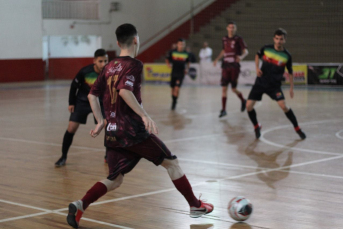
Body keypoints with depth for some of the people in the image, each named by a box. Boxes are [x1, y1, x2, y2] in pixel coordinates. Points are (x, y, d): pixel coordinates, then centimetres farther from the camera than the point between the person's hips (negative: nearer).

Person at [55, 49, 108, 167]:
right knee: (71, 128, -6)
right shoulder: (85, 71, -24)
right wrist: (71, 103, -4)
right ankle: (63, 157, 10)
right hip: (82, 101, -1)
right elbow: (74, 85, -7)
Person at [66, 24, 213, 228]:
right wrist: (145, 115, -26)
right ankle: (196, 206, 18)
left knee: (115, 180, 10)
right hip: (133, 131, -7)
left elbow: (93, 95, 14)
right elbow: (124, 91, -24)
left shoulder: (109, 67, 13)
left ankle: (80, 205, -12)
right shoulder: (134, 64, -8)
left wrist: (101, 121, 17)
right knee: (172, 162, 10)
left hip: (112, 133, 7)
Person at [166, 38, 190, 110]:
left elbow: (187, 62, 18)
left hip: (181, 74, -1)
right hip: (173, 72, 1)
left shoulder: (186, 54, 1)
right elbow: (167, 59, 10)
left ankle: (174, 102, -2)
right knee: (173, 89, 7)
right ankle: (173, 100, 28)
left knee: (177, 88, -13)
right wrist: (168, 64, -9)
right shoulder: (172, 52, -3)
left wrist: (187, 68, 3)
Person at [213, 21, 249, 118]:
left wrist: (241, 56, -27)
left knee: (234, 88, 0)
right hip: (225, 66, 4)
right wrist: (217, 59, 17)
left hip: (234, 66, -4)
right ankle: (223, 109, 0)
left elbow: (245, 51, -7)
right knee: (224, 88, -4)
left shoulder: (238, 39, -3)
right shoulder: (224, 39, 10)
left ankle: (243, 101, 29)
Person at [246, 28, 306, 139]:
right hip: (260, 83, 2)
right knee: (249, 106, -7)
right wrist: (257, 67, 0)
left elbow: (290, 72, 6)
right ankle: (256, 126, 19)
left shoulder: (287, 56, -8)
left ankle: (297, 128, 2)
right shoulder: (266, 48, -5)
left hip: (274, 85, -2)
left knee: (283, 106, -18)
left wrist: (291, 88, 6)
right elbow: (258, 55, 17)